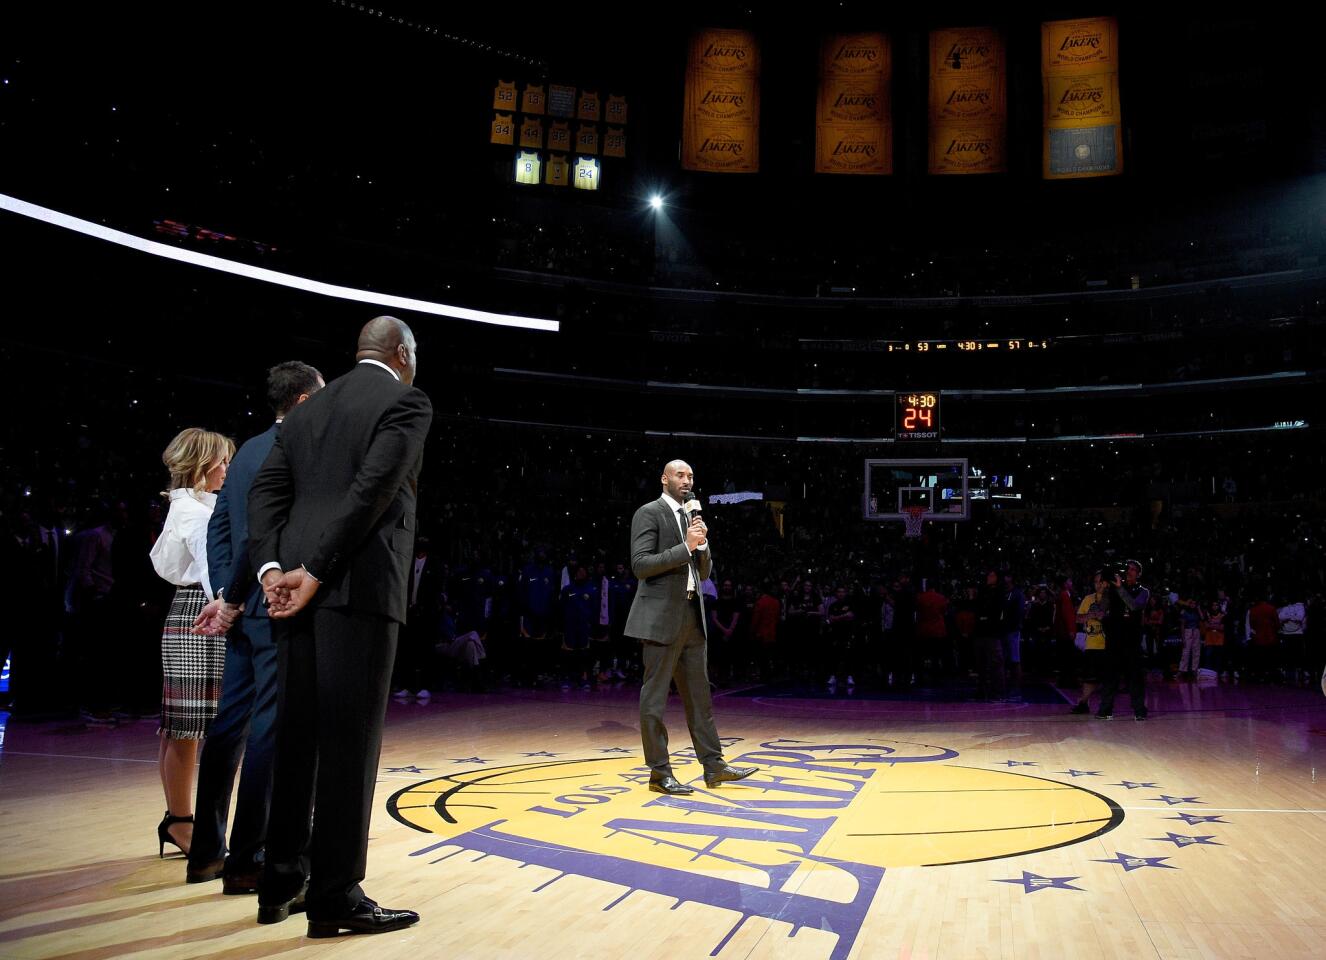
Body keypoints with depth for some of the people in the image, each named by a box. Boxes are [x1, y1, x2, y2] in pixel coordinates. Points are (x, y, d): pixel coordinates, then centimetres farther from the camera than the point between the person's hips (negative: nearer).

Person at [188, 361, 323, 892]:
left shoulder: (248, 450, 16)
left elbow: (219, 525, 13)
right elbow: (259, 528, -18)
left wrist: (226, 594, 7)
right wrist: (232, 596, -10)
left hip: (243, 609, 9)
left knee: (230, 723, 13)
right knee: (269, 729, -3)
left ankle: (207, 851, 23)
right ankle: (247, 860, 4)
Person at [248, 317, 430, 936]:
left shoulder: (308, 409, 21)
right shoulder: (405, 401, -1)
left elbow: (265, 491, 10)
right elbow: (373, 488, -13)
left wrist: (271, 569, -1)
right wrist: (316, 573, -13)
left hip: (300, 587, 7)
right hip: (358, 585, -7)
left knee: (297, 735, 12)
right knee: (349, 739, -3)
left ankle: (283, 883, 21)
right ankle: (335, 895, 3)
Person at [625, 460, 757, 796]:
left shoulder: (691, 516, 17)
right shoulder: (648, 513, -5)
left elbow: (705, 571, 18)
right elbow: (640, 564, -15)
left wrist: (702, 543, -1)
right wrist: (685, 547, -18)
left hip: (692, 615, 8)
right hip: (661, 617, -8)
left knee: (699, 695, 11)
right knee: (655, 696, 0)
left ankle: (713, 766, 17)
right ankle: (659, 772, 7)